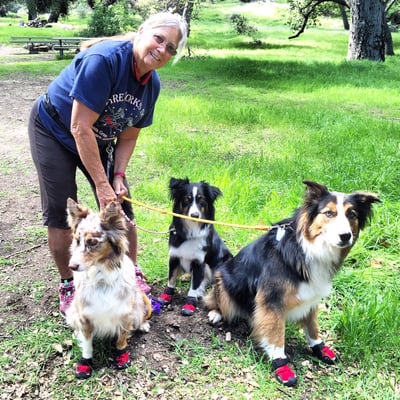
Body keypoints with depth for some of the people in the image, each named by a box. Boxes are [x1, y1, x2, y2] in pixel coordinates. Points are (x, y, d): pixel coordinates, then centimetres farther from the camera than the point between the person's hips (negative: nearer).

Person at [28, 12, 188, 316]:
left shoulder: (152, 83, -11)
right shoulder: (104, 59, -33)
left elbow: (129, 135, -1)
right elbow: (80, 127, -33)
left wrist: (118, 176, -14)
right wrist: (101, 184, -31)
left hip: (99, 140, 6)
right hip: (54, 130, -5)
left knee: (119, 203, 1)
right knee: (61, 211, -9)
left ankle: (132, 274, 18)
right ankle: (68, 285, 9)